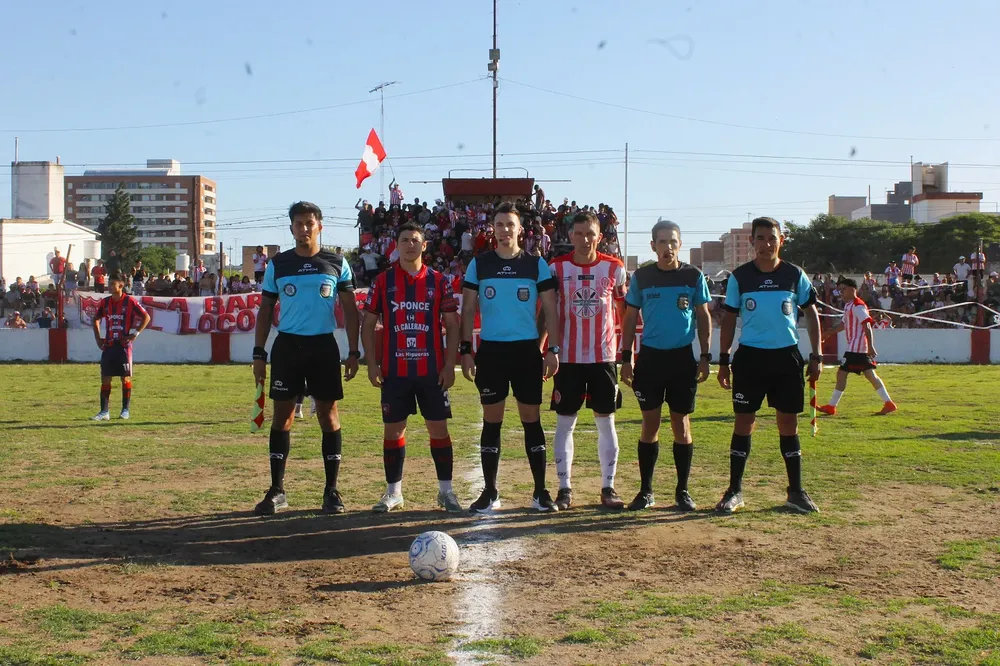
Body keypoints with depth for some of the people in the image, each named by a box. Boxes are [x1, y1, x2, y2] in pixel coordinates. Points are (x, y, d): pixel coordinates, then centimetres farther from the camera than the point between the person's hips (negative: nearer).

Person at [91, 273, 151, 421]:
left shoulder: (130, 301, -6)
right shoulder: (105, 302, 8)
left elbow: (146, 317, -4)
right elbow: (96, 319, 22)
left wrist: (136, 334, -10)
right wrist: (98, 338, 12)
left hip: (124, 345, -4)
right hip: (108, 346, 4)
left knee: (126, 378, 2)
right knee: (105, 378, 1)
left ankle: (125, 410, 11)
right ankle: (104, 412, 3)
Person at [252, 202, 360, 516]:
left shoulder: (337, 263, 4)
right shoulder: (277, 264, 6)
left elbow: (350, 310, 5)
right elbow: (265, 310, 9)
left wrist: (353, 352, -2)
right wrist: (259, 354, 2)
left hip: (323, 346, -1)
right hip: (287, 346, 1)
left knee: (328, 415, 1)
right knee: (282, 415, 1)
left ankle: (331, 490, 9)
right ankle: (276, 490, 9)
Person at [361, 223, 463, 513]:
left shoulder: (438, 281, 4)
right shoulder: (383, 281, 5)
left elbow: (452, 324, 4)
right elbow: (368, 323, 6)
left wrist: (450, 364, -3)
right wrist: (372, 363, -2)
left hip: (432, 370, 0)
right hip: (394, 370, 0)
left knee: (438, 427, 2)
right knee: (393, 428, 5)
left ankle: (446, 490, 12)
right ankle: (393, 492, 16)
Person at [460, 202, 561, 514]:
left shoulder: (537, 264, 2)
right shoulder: (479, 264, 4)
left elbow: (550, 310, 4)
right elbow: (468, 310, 7)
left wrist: (553, 350, -3)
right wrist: (466, 350, -1)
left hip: (527, 349, 0)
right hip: (491, 350, 1)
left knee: (532, 419, 4)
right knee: (492, 420, 5)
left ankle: (541, 491, 11)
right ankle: (490, 491, 12)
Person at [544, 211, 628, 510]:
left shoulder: (614, 268, 1)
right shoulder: (557, 268, 0)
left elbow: (625, 312, 8)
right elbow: (545, 313, 4)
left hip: (604, 357, 0)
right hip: (568, 358, 0)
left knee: (606, 422, 5)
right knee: (565, 422, 3)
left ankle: (609, 488, 13)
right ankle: (565, 488, 11)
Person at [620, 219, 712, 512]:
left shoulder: (694, 276, 2)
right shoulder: (641, 277, 2)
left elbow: (704, 317, 6)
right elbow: (630, 318, 6)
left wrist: (705, 357, -1)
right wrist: (626, 358, 0)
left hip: (682, 357, 0)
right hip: (650, 357, 0)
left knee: (681, 424, 4)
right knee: (650, 423, 3)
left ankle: (682, 491, 14)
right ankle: (645, 491, 11)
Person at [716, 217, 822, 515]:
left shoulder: (795, 275, 2)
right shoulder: (739, 277, 0)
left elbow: (811, 314, 8)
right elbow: (729, 319, 6)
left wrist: (817, 356, 3)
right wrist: (723, 360, 3)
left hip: (786, 356, 1)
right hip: (750, 356, -1)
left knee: (789, 424, 6)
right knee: (743, 423, 1)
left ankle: (796, 491, 16)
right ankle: (735, 490, 9)